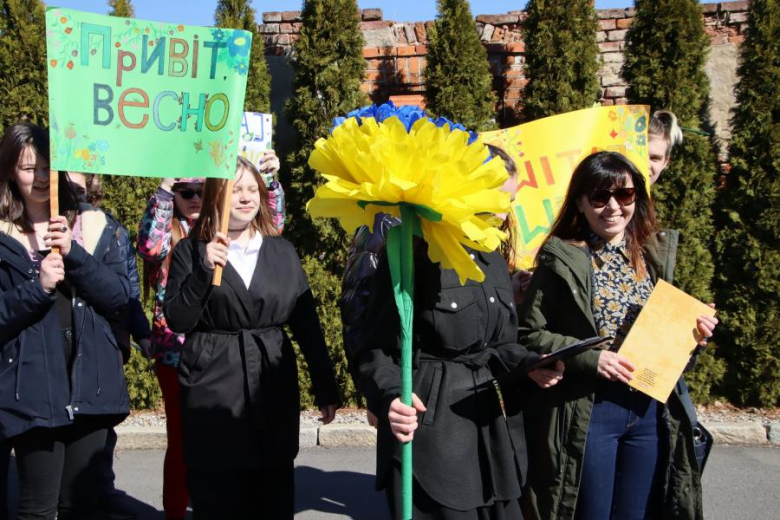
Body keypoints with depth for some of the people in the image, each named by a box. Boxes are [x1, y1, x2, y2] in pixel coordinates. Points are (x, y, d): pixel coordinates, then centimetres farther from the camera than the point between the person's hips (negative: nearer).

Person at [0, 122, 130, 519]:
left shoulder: (91, 227, 6)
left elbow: (120, 295, -2)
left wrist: (74, 255, -13)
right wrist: (36, 287, -21)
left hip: (91, 384, 3)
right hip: (33, 391, -2)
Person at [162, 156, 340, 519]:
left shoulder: (282, 252, 8)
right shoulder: (191, 251, 1)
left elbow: (307, 324, 7)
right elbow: (177, 321, -7)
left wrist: (326, 389, 5)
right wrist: (204, 270, -19)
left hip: (275, 394, 2)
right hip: (212, 395, -2)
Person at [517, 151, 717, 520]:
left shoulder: (656, 254, 7)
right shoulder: (561, 259, -8)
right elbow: (529, 334, -11)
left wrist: (693, 332, -3)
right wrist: (589, 358, -21)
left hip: (651, 410, 5)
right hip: (587, 410, -5)